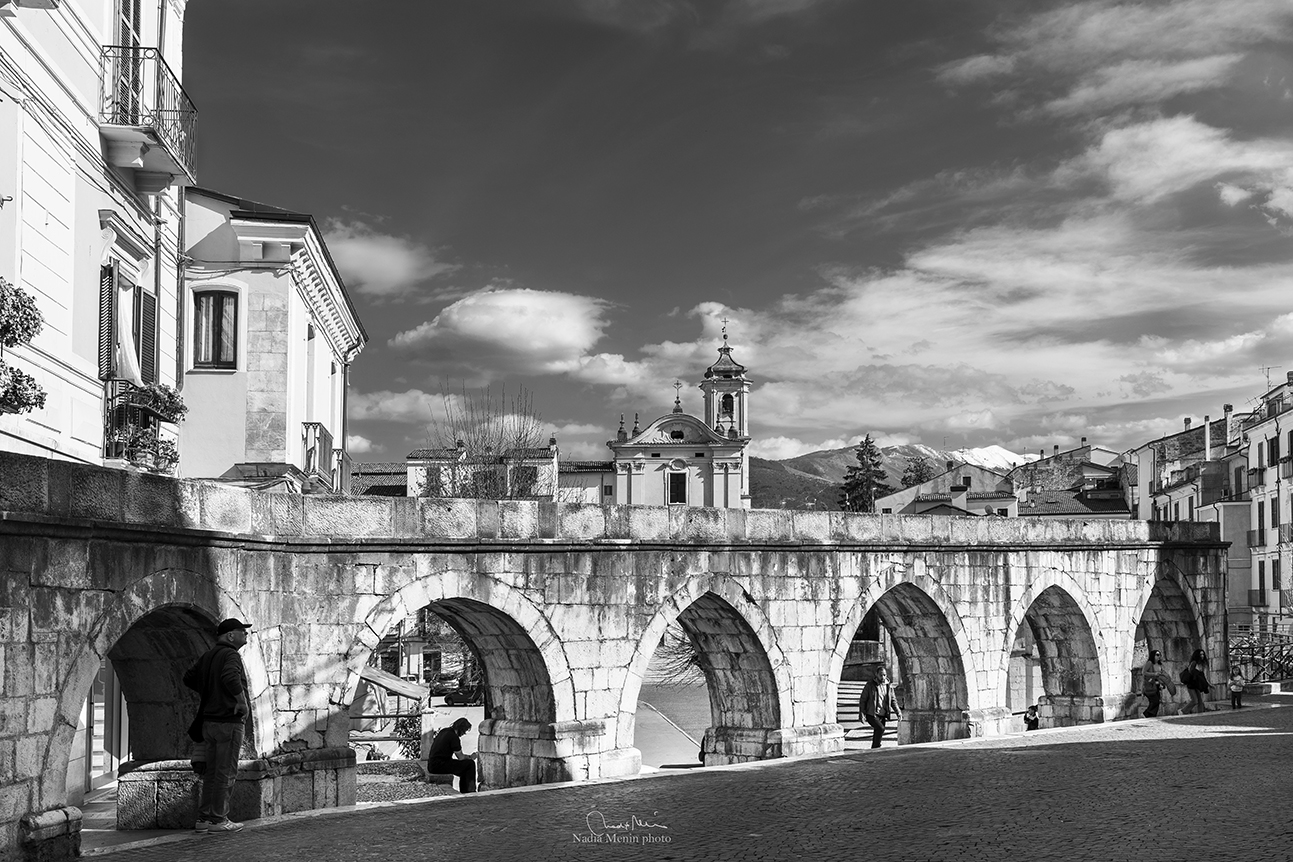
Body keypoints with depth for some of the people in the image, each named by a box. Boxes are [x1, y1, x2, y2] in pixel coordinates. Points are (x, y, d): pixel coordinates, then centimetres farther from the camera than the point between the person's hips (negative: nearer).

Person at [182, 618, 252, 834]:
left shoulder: (208, 655, 13)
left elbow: (188, 678, 21)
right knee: (226, 773, -1)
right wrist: (242, 701, -21)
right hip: (229, 722, -9)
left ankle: (203, 819, 16)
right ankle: (218, 820, 2)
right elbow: (230, 678, -33)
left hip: (209, 721, 9)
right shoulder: (230, 655, -14)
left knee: (211, 772, 13)